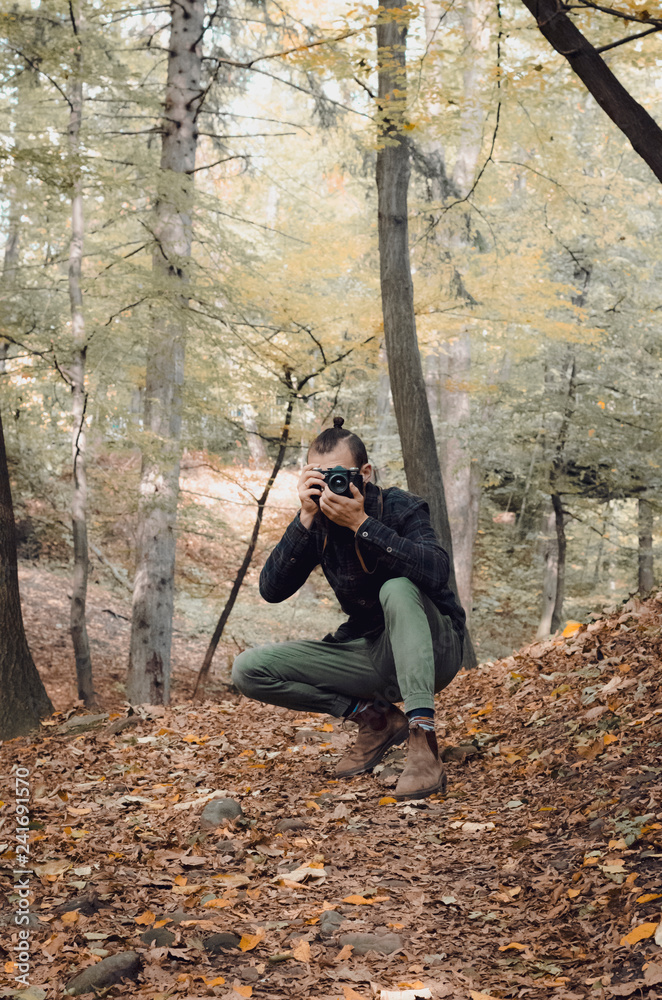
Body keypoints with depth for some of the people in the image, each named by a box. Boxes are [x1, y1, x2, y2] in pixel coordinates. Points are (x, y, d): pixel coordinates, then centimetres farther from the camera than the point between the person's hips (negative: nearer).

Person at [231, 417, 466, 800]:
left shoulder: (401, 507, -16)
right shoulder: (318, 523, -4)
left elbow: (436, 571, -36)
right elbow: (272, 590, -16)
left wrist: (361, 523, -38)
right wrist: (305, 519, -26)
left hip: (433, 650, -5)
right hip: (370, 653, 5)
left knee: (397, 589, -37)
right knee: (249, 669, -9)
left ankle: (423, 740, -41)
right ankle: (376, 717, -2)